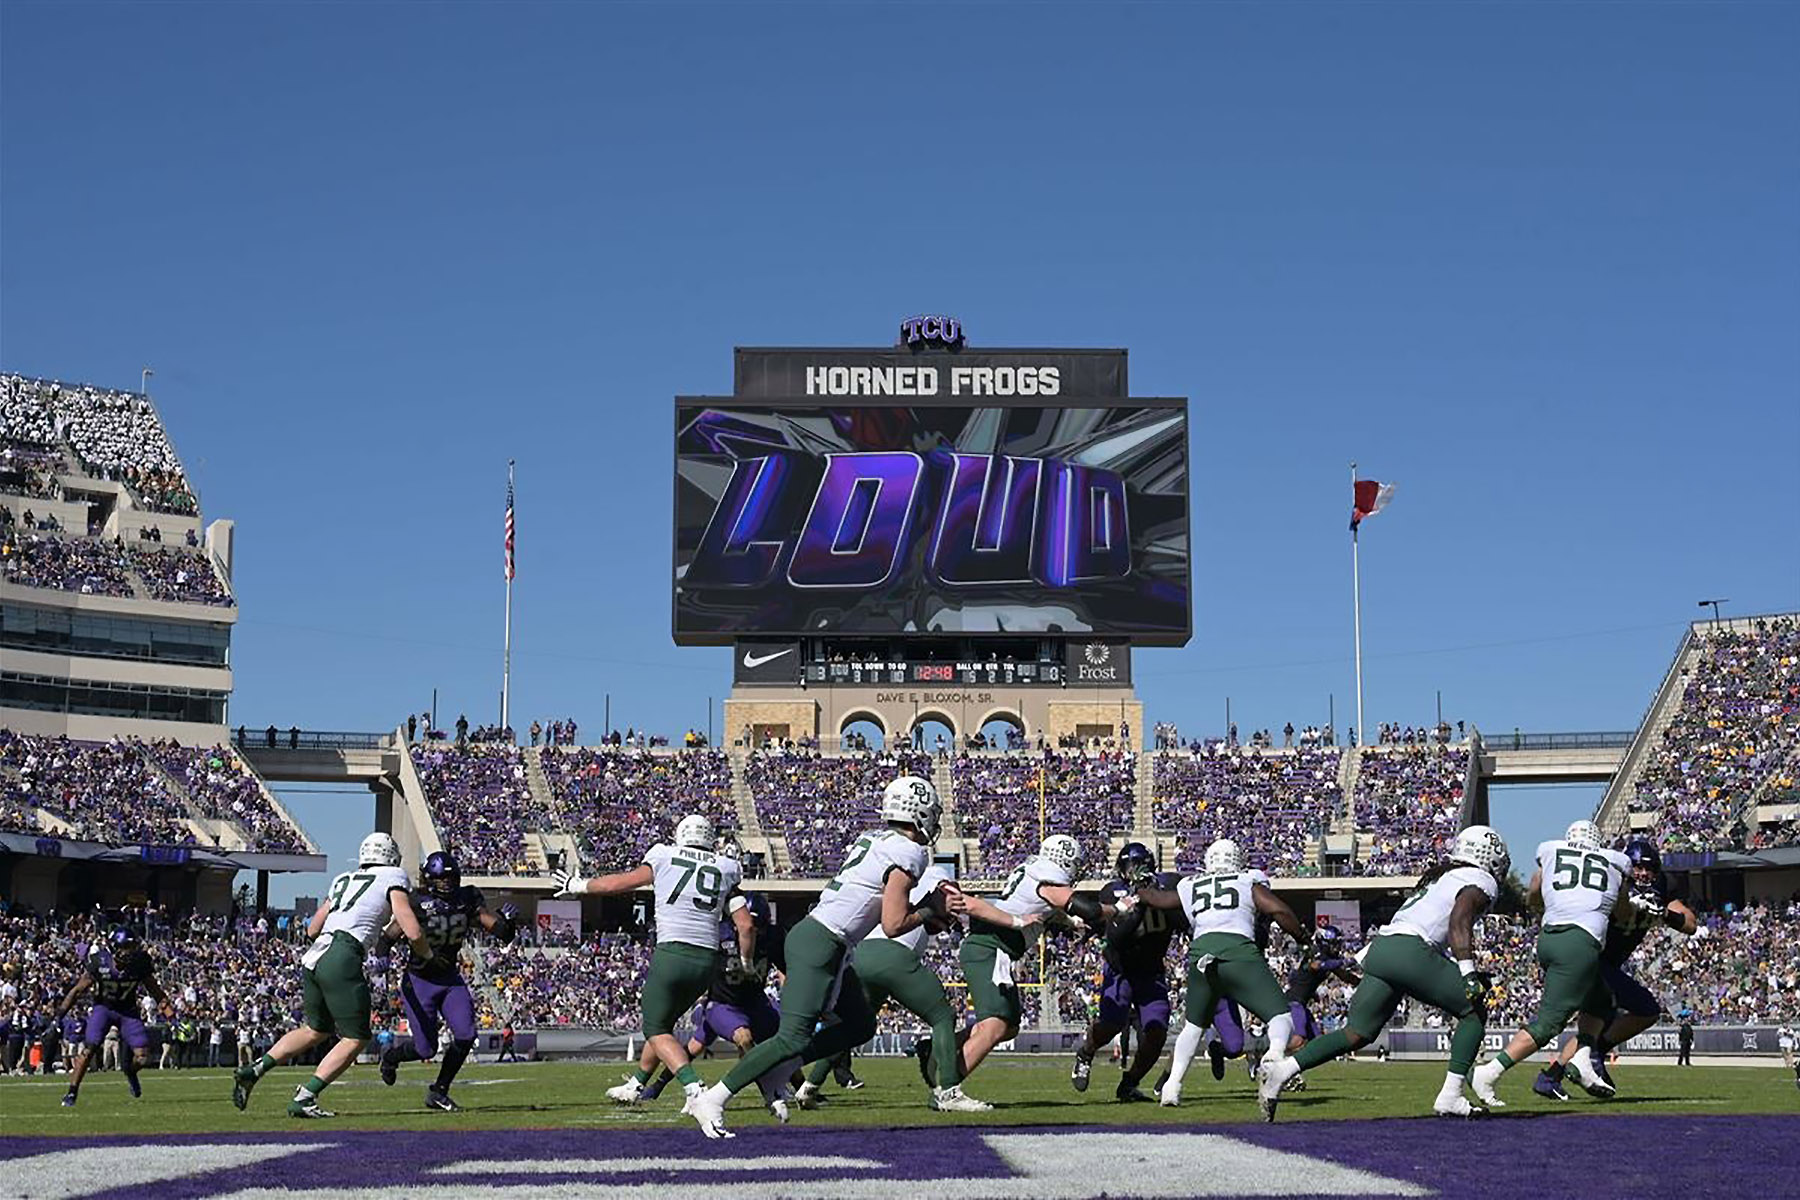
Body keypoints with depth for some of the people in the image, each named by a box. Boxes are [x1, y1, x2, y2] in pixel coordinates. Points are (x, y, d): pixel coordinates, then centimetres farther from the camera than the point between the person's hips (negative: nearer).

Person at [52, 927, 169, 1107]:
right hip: (103, 1007, -2)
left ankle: (130, 1071, 28)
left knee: (142, 1056, -8)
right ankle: (72, 1093, -6)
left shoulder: (140, 962, -16)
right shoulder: (99, 961, -22)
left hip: (128, 1010, 2)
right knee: (88, 1049, -18)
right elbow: (79, 989, -11)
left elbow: (155, 990, -5)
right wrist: (59, 1012, -14)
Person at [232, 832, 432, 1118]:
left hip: (312, 957, 7)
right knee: (355, 1039, 4)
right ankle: (304, 1098, -4)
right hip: (342, 960, -7)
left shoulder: (343, 881, 24)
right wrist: (426, 955, 17)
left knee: (316, 1030, 25)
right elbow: (413, 933, -3)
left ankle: (253, 1070, 16)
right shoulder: (393, 880, 6)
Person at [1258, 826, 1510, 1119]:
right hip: (1410, 951, -8)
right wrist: (1469, 974, -19)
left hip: (1380, 948, 8)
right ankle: (1450, 1097, -1)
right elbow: (1459, 922, -11)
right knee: (1474, 1012, 7)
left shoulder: (1436, 877, 32)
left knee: (1358, 1034, 8)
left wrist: (1468, 974, 37)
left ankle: (1281, 1070, -4)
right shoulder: (1480, 882, 7)